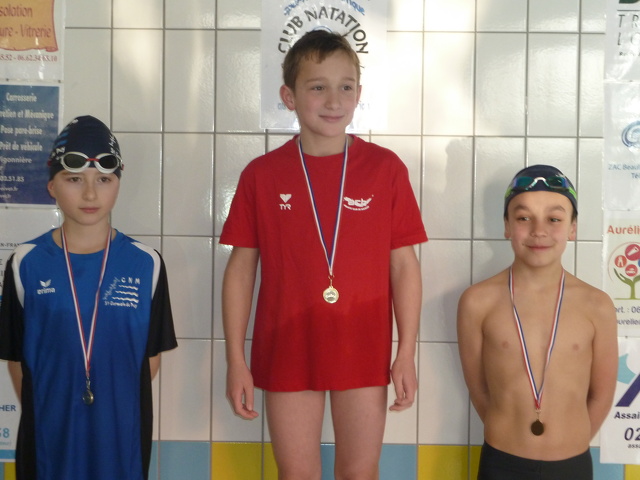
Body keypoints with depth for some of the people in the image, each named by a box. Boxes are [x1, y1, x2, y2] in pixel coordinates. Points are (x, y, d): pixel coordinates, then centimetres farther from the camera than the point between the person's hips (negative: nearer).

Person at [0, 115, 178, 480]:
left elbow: (151, 358, 2)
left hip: (122, 433, 0)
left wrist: (115, 407, 0)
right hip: (49, 434, 0)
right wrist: (40, 413, 2)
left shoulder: (146, 264, -3)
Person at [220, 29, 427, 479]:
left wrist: (407, 353, -4)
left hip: (364, 353, 0)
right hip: (287, 352, 0)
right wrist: (236, 360, -2)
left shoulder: (386, 168, -5)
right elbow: (241, 269, 0)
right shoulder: (261, 175, -4)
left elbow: (404, 265, -2)